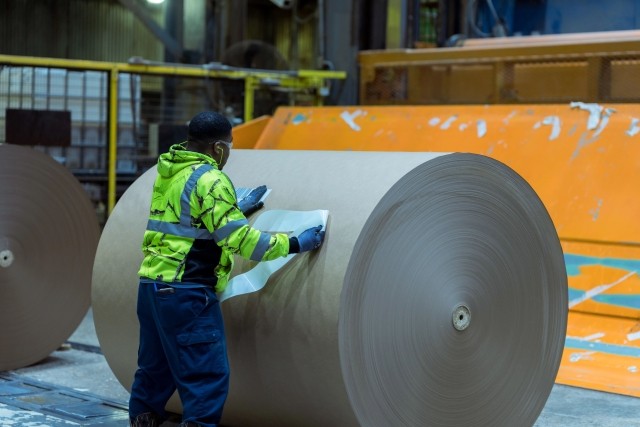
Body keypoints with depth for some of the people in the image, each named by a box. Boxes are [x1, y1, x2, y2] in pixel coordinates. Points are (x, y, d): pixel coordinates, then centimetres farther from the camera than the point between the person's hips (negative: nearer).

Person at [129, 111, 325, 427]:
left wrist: (238, 209, 33)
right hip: (185, 293, -9)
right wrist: (294, 244, -9)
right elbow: (239, 239, -16)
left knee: (155, 370, 17)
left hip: (152, 284, 9)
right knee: (207, 376, -5)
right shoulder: (210, 180, -12)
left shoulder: (169, 173, 14)